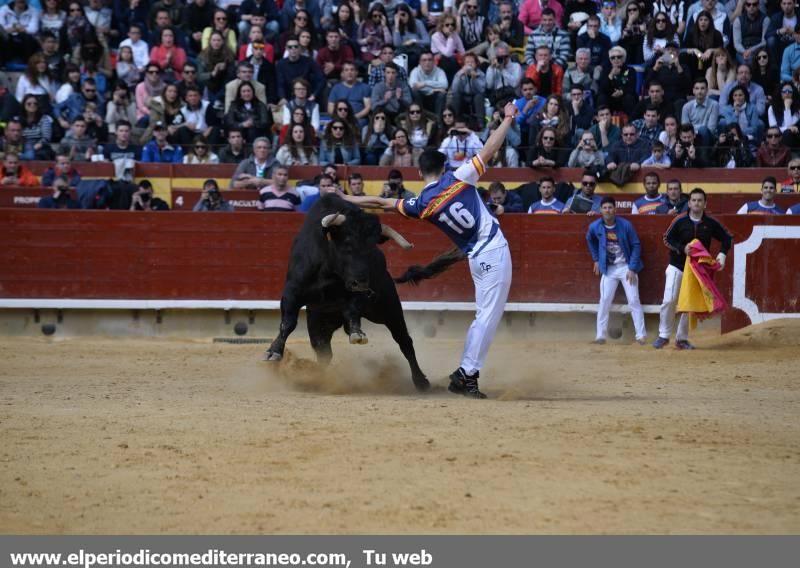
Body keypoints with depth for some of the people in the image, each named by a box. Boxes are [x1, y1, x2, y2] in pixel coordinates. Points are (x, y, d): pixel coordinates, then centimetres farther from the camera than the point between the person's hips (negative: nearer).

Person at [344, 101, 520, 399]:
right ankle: (467, 374, -8)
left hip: (476, 258, 4)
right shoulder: (458, 179, -4)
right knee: (488, 315, -4)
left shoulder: (421, 205, 4)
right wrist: (508, 119, 5)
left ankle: (465, 374, 17)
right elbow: (488, 150, -4)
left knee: (484, 316, 18)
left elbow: (382, 202, 13)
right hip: (494, 251, -4)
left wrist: (344, 199, 24)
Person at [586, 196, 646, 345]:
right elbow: (590, 241, 17)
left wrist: (632, 269, -14)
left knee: (634, 301, -5)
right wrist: (596, 260, 14)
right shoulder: (595, 227, -7)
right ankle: (601, 335, 4)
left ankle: (641, 335, -3)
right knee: (604, 301, 0)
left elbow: (636, 246, -9)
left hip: (626, 267, -3)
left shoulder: (626, 225, -16)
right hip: (608, 269, 3)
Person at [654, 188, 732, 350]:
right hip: (677, 266, -2)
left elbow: (727, 238, 7)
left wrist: (722, 254, -9)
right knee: (669, 300, -11)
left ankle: (682, 338, 15)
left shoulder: (711, 223, -3)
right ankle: (664, 335, 0)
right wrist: (682, 248, -18)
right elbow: (667, 239, -2)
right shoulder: (680, 221, -7)